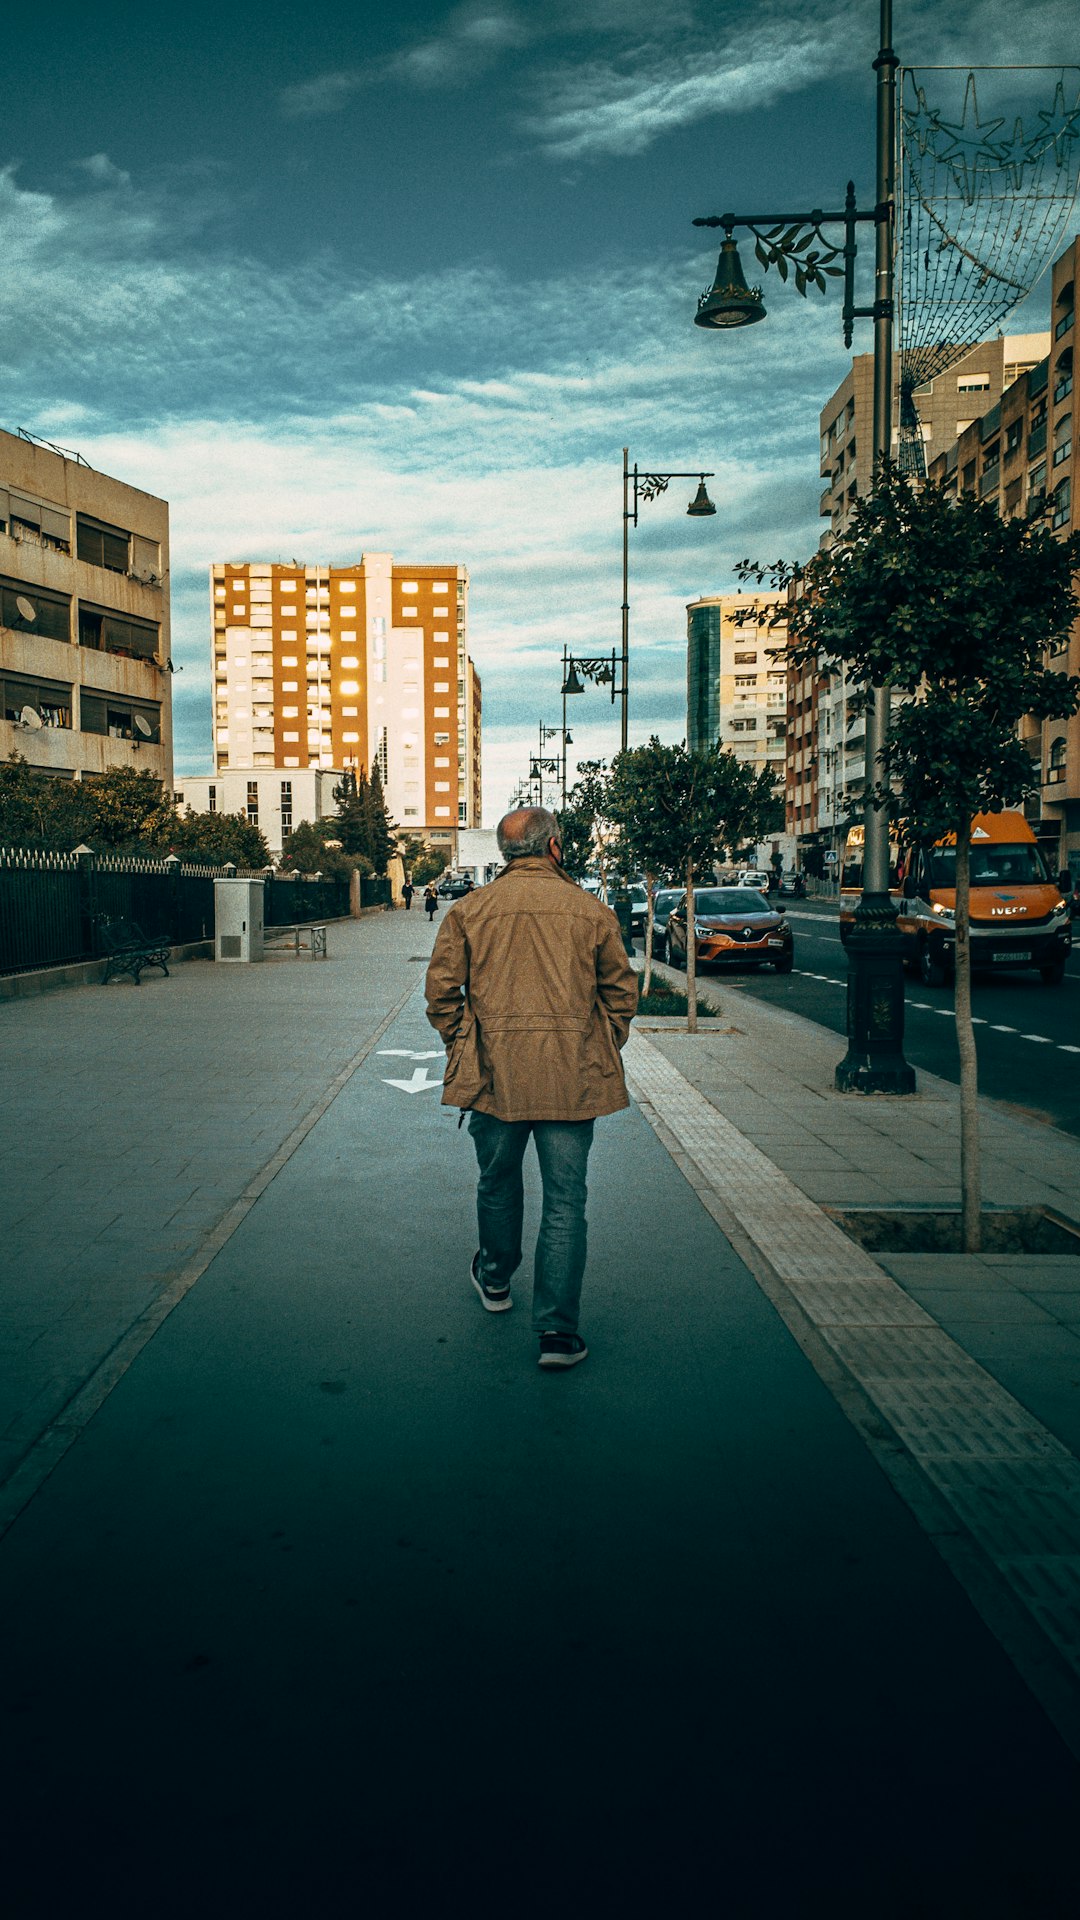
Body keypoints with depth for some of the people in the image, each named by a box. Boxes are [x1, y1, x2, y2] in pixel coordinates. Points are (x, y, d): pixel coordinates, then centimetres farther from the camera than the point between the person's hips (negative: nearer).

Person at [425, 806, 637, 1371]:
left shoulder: (468, 910, 1)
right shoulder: (591, 911, 1)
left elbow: (441, 990, 1)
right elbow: (622, 994, 5)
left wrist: (461, 1049, 14)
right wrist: (603, 1054, 18)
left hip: (494, 1074, 1)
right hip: (571, 1078, -1)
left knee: (498, 1184, 22)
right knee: (565, 1202, 3)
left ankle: (495, 1279, 44)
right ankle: (557, 1330, 2)